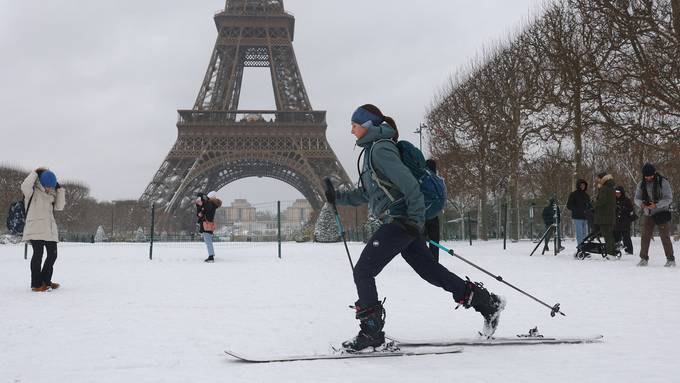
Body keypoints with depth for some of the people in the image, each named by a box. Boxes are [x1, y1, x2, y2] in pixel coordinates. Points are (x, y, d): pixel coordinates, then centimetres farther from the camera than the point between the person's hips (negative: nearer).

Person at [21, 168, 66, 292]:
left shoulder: (51, 195, 16)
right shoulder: (32, 192, -4)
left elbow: (59, 206, 8)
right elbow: (25, 186, -26)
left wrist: (59, 189, 5)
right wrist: (35, 173, -14)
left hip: (50, 229, 7)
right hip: (36, 229, -7)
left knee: (52, 254, 8)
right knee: (38, 254, -7)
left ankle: (45, 281, 22)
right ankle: (36, 284, 0)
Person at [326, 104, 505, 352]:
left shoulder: (380, 149, -12)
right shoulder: (372, 149, 18)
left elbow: (409, 184, -19)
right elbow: (365, 193, 26)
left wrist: (416, 218, -20)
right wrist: (337, 197, 18)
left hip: (399, 221, -10)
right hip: (403, 223, 10)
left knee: (363, 271, -6)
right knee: (430, 270, 14)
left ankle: (371, 331, -1)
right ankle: (487, 303, 21)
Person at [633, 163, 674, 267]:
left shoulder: (663, 182, -10)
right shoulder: (641, 184, 4)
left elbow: (669, 198, -14)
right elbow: (637, 198, 5)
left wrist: (656, 205, -28)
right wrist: (641, 203, -19)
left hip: (662, 214, -4)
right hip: (648, 215, 4)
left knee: (665, 237, -4)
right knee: (645, 237, 0)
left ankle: (670, 260, 5)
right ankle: (644, 259, 10)